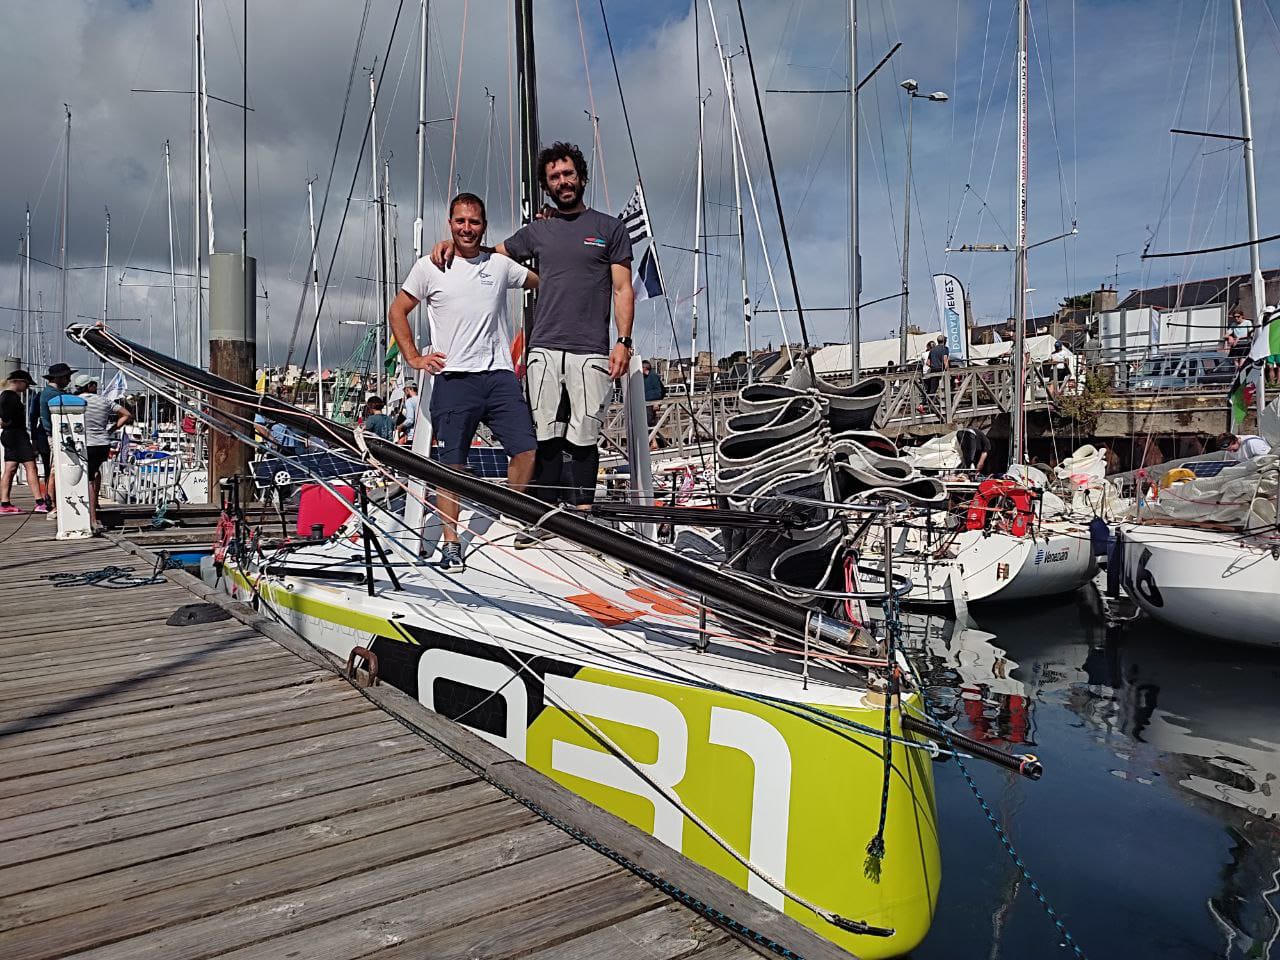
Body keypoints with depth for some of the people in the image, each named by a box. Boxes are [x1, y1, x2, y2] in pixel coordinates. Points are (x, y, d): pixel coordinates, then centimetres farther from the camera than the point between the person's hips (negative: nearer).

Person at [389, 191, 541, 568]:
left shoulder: (500, 265, 13)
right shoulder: (429, 267, 7)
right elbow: (397, 312, 14)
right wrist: (414, 357, 6)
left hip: (500, 375, 3)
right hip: (453, 378, -2)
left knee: (526, 449, -6)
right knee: (452, 462, -2)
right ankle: (450, 542, 7)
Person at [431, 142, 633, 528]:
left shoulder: (610, 228, 10)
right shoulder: (537, 231, 18)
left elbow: (623, 290, 5)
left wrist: (623, 341, -5)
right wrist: (454, 243, 12)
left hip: (591, 351, -2)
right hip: (544, 349, 3)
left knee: (583, 437, -2)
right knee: (546, 435, 0)